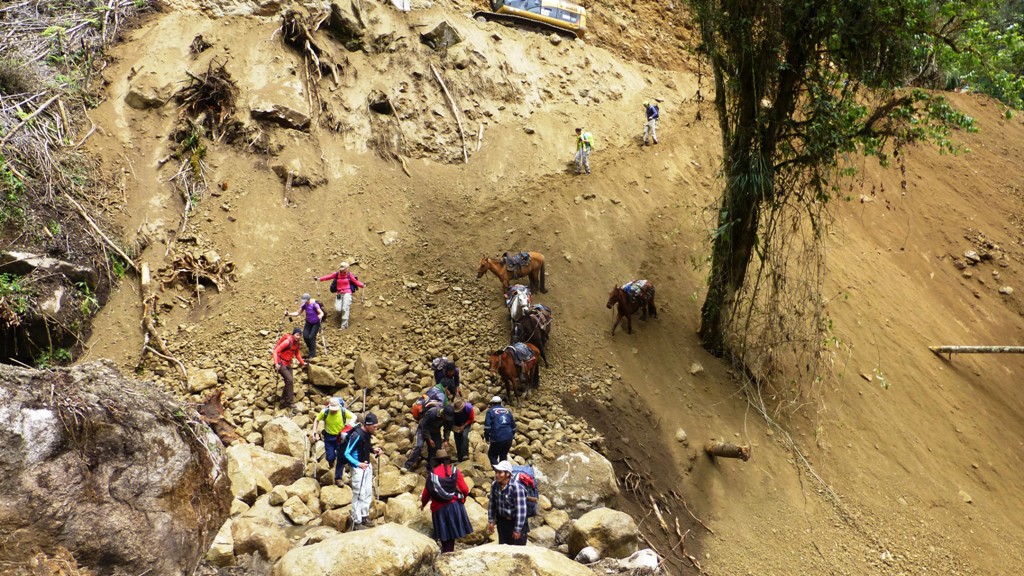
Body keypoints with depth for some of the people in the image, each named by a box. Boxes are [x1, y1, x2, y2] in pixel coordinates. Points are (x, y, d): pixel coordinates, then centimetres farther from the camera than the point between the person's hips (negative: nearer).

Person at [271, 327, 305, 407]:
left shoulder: (296, 343, 4)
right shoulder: (287, 341, -20)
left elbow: (297, 353, 21)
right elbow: (276, 351, -22)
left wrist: (302, 362, 16)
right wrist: (276, 363, -31)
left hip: (288, 364, 8)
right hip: (281, 364, -8)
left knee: (290, 382, 7)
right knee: (289, 380, -19)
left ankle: (283, 403, 16)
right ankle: (289, 402, -12)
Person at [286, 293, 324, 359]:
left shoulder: (314, 305, -24)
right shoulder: (304, 305, -6)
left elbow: (321, 313, -25)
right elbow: (298, 313, 2)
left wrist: (319, 317, -48)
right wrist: (289, 314, -10)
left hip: (316, 323, -6)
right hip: (308, 323, 6)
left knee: (311, 337, -15)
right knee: (305, 336, -8)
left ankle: (312, 354, -2)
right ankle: (310, 348, 20)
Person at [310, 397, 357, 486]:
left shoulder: (343, 411, -20)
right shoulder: (324, 412, -17)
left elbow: (354, 417, -7)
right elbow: (317, 420, 1)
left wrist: (350, 424, -26)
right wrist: (314, 432, -6)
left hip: (341, 437, 0)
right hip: (329, 436, 0)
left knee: (341, 458, -1)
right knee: (330, 457, 0)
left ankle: (338, 478, 13)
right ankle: (331, 461, 40)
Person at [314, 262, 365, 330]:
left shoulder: (349, 274, 0)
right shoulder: (336, 274, 1)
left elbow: (355, 281, 2)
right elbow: (328, 277, 3)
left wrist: (362, 285, -12)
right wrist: (319, 279, -5)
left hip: (347, 293, -2)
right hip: (339, 293, 2)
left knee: (345, 308, -13)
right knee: (337, 309, -11)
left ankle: (344, 325, -8)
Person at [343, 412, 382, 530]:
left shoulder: (367, 433, 0)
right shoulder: (356, 435, -24)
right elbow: (347, 454, -21)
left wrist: (373, 450, -1)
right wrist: (358, 464, -31)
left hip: (367, 466, 9)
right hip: (358, 468, -9)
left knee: (368, 492, 16)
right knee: (359, 495, -5)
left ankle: (364, 516, 30)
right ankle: (356, 522, 4)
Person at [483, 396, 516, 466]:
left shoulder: (490, 411, 4)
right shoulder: (507, 411, 18)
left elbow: (487, 426, -6)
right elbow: (513, 425, 20)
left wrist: (486, 437, 3)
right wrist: (512, 435, 28)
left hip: (497, 439, -4)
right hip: (509, 438, 4)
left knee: (492, 455, 10)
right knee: (503, 456, 21)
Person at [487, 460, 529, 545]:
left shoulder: (516, 487, -26)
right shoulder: (494, 485, -9)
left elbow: (521, 510, -23)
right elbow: (492, 504, 5)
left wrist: (518, 529, -20)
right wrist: (491, 521, 7)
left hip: (516, 522, -5)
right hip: (502, 521, 5)